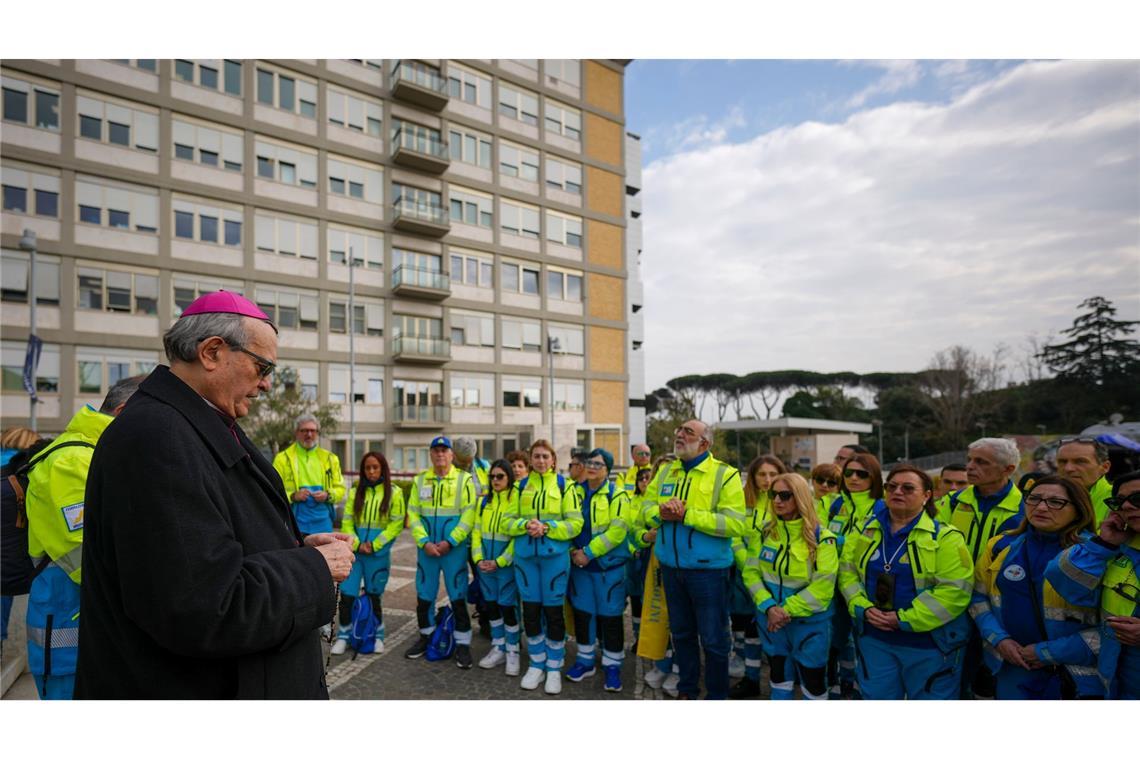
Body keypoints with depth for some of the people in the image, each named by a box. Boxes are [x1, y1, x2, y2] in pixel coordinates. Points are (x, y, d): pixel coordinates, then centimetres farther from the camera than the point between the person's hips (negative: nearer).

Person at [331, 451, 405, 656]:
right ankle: (343, 636, 17)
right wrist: (357, 544, -12)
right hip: (354, 552, 2)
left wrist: (374, 545, -13)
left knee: (374, 596, 9)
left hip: (379, 554, -2)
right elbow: (347, 522, 3)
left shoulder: (394, 493, -3)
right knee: (346, 595, -1)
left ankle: (377, 636, 26)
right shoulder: (355, 492, 5)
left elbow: (396, 524, -7)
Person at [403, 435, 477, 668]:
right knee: (424, 595, 13)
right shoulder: (420, 480, 7)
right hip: (426, 548, 4)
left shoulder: (464, 479, -4)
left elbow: (469, 515, -10)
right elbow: (413, 513, 4)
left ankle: (462, 645, 13)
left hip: (454, 548, -3)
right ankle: (426, 637, 32)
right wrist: (424, 542, -9)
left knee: (458, 597, 1)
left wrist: (449, 542, -15)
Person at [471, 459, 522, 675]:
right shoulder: (484, 500, 8)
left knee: (508, 606, 0)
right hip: (486, 564, 5)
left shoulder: (518, 500, -9)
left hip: (506, 563, -5)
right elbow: (477, 531, 7)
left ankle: (512, 652, 18)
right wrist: (478, 558, -5)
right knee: (491, 605, 12)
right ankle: (498, 649, 27)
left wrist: (500, 561, -16)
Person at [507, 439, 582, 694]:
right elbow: (509, 521, 8)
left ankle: (554, 668, 20)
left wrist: (547, 527, -18)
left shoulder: (564, 485, 1)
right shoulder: (522, 486, 10)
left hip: (554, 555, -3)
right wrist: (525, 525, -13)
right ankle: (536, 664, 26)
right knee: (530, 610, 8)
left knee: (553, 611, 4)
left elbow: (575, 523, -5)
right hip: (525, 554, 3)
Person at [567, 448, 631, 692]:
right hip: (579, 564, 4)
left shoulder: (617, 495, -8)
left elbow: (617, 531, -16)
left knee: (610, 615, 3)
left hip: (609, 565, -4)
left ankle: (612, 665, 17)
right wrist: (573, 551, -8)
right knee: (582, 613, 12)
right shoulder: (576, 492, 6)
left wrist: (588, 552, -18)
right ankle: (585, 660, 28)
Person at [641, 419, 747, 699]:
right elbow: (647, 507, 9)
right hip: (671, 567, 5)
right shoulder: (665, 472, 7)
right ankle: (687, 689, 39)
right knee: (681, 633, 20)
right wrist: (661, 512, -16)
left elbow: (736, 524, -21)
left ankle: (717, 696, 28)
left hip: (707, 569, -5)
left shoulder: (725, 474, -12)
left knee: (713, 639, 9)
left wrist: (687, 515, -24)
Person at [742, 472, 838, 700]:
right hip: (770, 619, 3)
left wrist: (787, 610, -20)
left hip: (809, 622, -3)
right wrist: (769, 606, -17)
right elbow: (751, 572, -3)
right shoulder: (764, 532, 0)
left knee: (813, 683, 9)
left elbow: (822, 587, -17)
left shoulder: (822, 538, -11)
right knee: (778, 677, 18)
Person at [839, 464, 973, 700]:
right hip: (874, 640, 4)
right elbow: (847, 572, 5)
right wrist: (864, 608, -12)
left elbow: (955, 589, -17)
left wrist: (905, 618, -20)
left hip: (929, 643, -3)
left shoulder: (945, 537, -9)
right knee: (876, 697, 15)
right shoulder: (864, 530, 4)